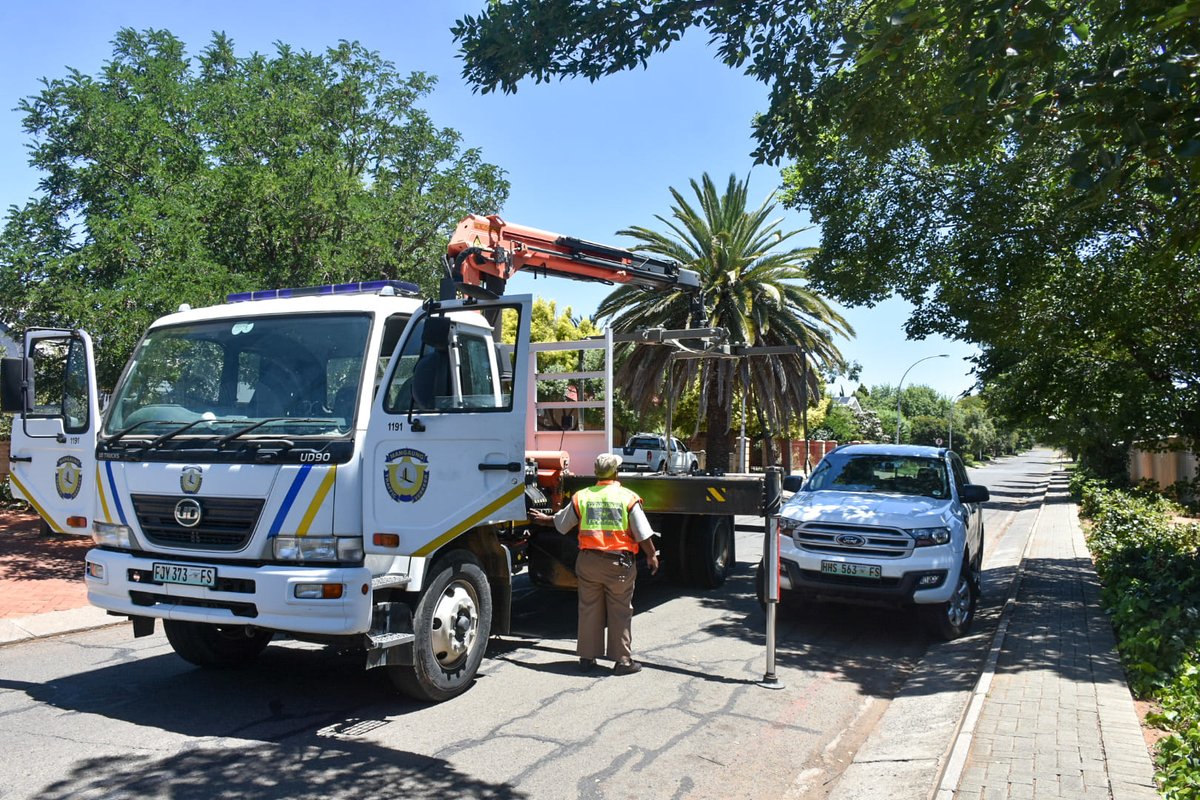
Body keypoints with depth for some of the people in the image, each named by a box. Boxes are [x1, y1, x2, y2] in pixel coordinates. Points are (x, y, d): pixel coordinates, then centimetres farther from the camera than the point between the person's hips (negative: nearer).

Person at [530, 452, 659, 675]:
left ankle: (587, 657, 19)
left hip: (588, 561, 3)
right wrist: (652, 556, 9)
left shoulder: (581, 497, 3)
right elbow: (643, 534, -5)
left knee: (588, 610, 12)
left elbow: (561, 523, 16)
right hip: (619, 563, -2)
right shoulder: (628, 497, -5)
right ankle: (623, 660, 9)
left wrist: (544, 519, 36)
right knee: (620, 612, 6)